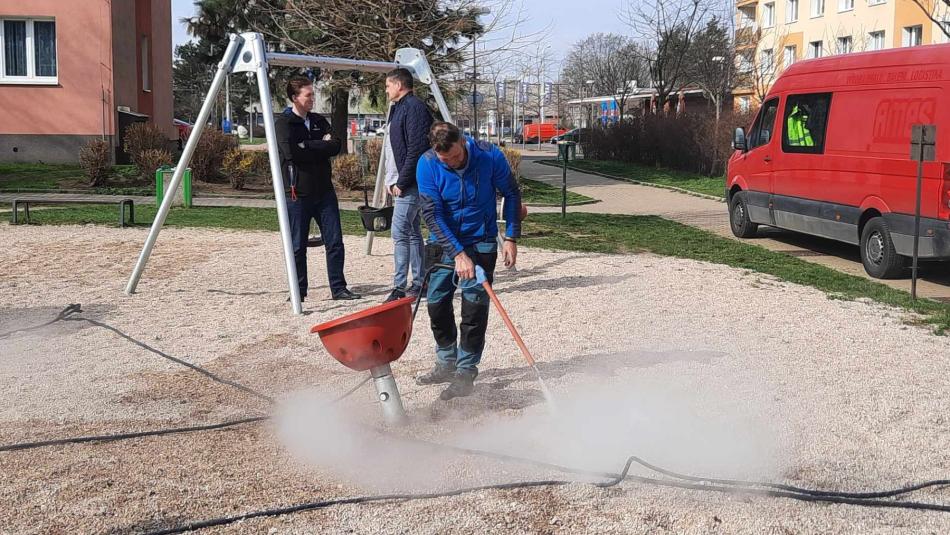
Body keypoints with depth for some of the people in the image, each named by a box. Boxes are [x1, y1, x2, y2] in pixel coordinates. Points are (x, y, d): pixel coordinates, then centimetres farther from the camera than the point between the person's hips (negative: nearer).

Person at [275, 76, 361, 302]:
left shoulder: (319, 121, 12)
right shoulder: (283, 122, -5)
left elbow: (336, 146, -1)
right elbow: (291, 152, -21)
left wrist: (308, 146, -11)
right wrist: (321, 146, -11)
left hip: (324, 191, 5)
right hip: (298, 193, -5)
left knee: (335, 242, 2)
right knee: (298, 246, 2)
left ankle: (338, 288, 9)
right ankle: (299, 291, 14)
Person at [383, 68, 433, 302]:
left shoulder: (414, 107, -13)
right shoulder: (400, 108, 18)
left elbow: (416, 149, -21)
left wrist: (402, 183, -19)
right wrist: (396, 182, 12)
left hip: (411, 182, -11)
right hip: (409, 183, 11)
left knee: (400, 232, -11)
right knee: (413, 232, 13)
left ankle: (400, 287, -9)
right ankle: (418, 283, 20)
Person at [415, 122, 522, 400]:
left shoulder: (489, 155, -20)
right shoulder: (427, 164, -19)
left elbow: (511, 194, -5)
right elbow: (432, 214, -20)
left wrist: (511, 238, -8)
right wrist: (457, 253, -27)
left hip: (481, 241, -2)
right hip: (445, 242, 2)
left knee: (474, 306, -5)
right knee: (436, 302, 5)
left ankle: (466, 372, 5)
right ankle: (446, 363, 25)